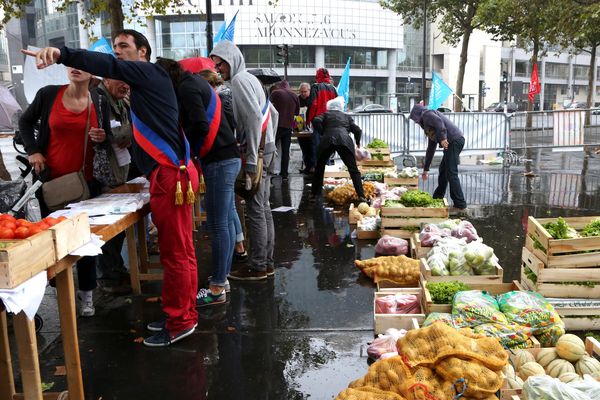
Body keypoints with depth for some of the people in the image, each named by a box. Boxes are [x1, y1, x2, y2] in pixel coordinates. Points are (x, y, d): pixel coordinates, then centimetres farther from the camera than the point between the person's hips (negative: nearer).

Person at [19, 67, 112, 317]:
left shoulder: (99, 101, 0)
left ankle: (86, 294, 18)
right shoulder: (48, 94, -4)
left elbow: (107, 137, 13)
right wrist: (33, 151, -2)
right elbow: (25, 122, 10)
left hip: (86, 181, 1)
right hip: (51, 179, 0)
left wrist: (102, 138, -10)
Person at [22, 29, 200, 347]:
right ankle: (183, 315, 24)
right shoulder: (141, 86, 23)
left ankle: (179, 322, 7)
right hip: (168, 172, 10)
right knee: (179, 251, 14)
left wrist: (61, 54, -34)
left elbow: (109, 66, -22)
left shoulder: (150, 72, -4)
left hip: (171, 173, -10)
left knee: (176, 253, -3)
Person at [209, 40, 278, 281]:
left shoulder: (240, 80, -10)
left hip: (256, 152, -10)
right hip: (267, 149, 10)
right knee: (264, 208, 12)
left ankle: (257, 266, 3)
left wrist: (251, 159, -21)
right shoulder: (250, 78, 19)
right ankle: (267, 262, 19)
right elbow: (273, 113, 23)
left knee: (256, 211, -4)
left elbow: (254, 117, -22)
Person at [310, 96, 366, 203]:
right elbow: (357, 130, 18)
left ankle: (315, 193, 21)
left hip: (328, 140, 0)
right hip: (345, 140, 0)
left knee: (319, 167, 19)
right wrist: (358, 143, 34)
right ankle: (361, 196, -8)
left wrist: (322, 132, 16)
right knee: (353, 170, 2)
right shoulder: (347, 116, 30)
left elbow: (316, 121, 5)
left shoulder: (326, 114, 26)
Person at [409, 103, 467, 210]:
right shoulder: (429, 128, 30)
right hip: (454, 142, 10)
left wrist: (442, 138, -26)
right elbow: (431, 149, 34)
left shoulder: (426, 114, 4)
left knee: (451, 174, -9)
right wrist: (425, 169, 37)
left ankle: (460, 204, -8)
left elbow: (439, 121, -19)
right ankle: (437, 198, 32)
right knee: (443, 170, 20)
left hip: (454, 141, -10)